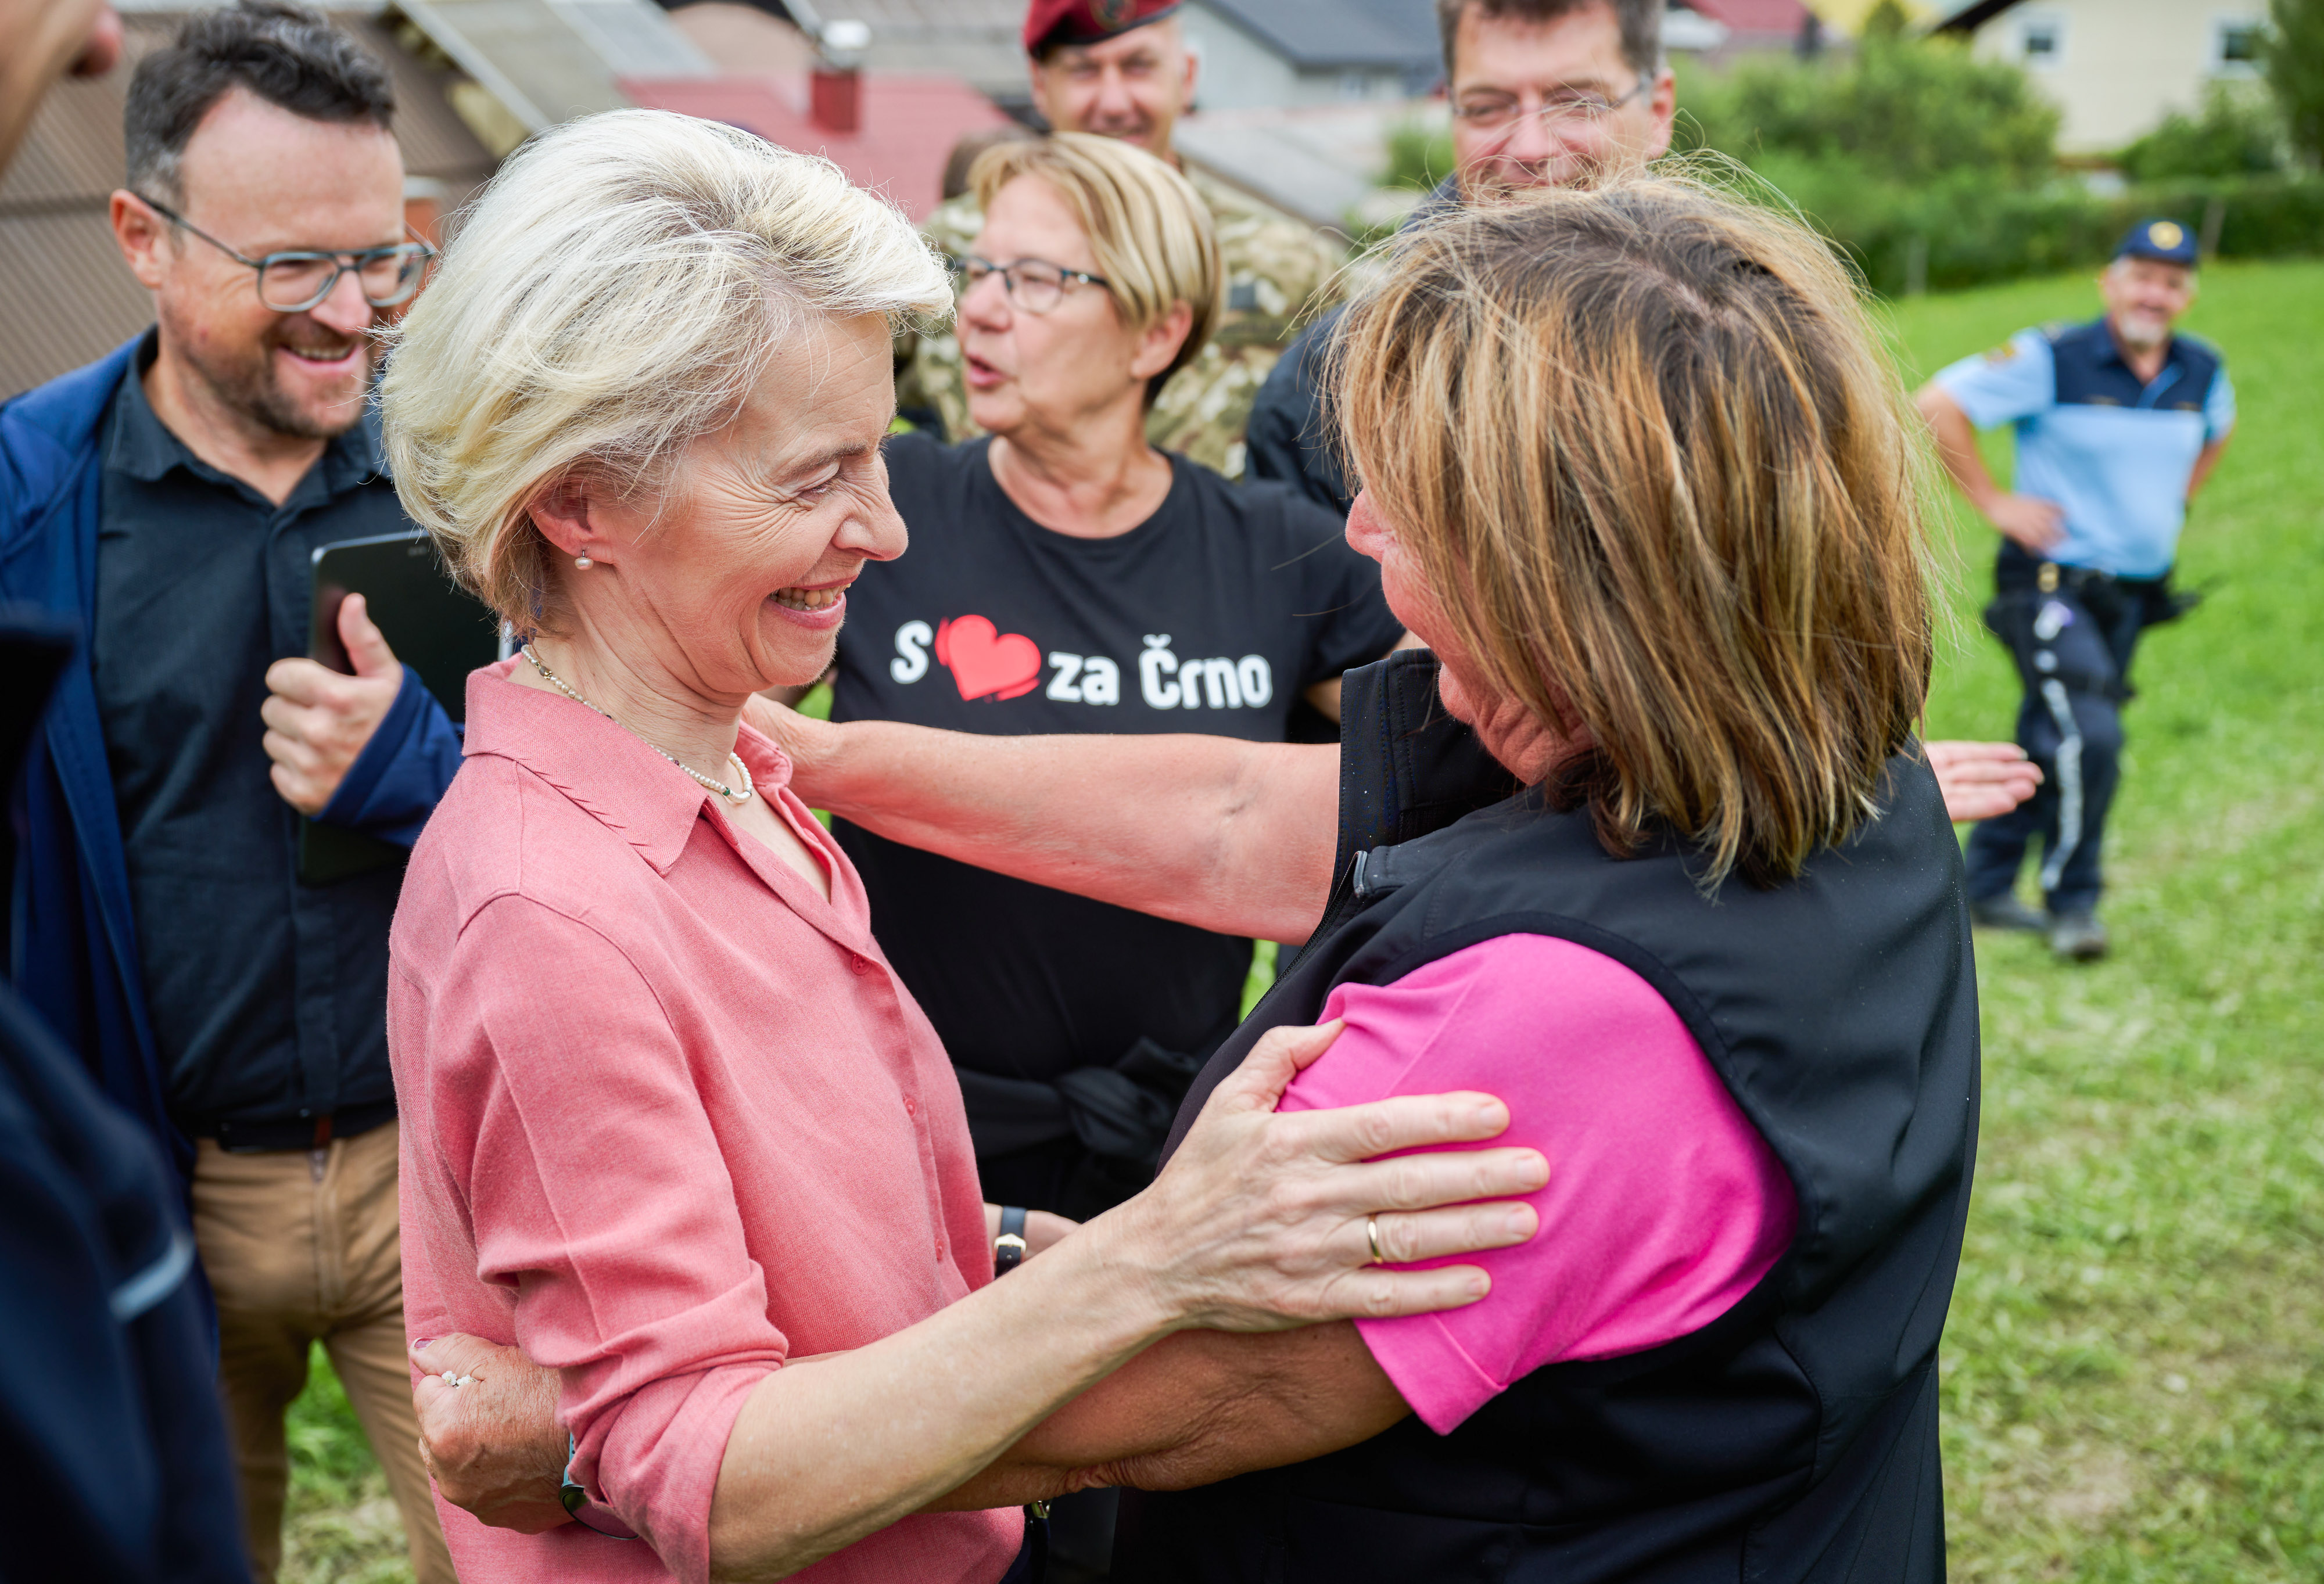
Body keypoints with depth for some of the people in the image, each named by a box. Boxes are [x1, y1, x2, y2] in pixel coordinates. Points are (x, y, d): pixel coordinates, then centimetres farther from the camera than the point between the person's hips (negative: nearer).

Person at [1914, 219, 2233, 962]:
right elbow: (1936, 407, -13)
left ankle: (1987, 887, 26)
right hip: (2053, 585, -6)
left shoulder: (2202, 371, 5)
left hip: (2136, 593, 6)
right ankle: (2072, 900, -4)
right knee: (2090, 738, -21)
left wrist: (2174, 502, 15)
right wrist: (1995, 502, -13)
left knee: (2048, 746, 13)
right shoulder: (2054, 359, -13)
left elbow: (2216, 431, 28)